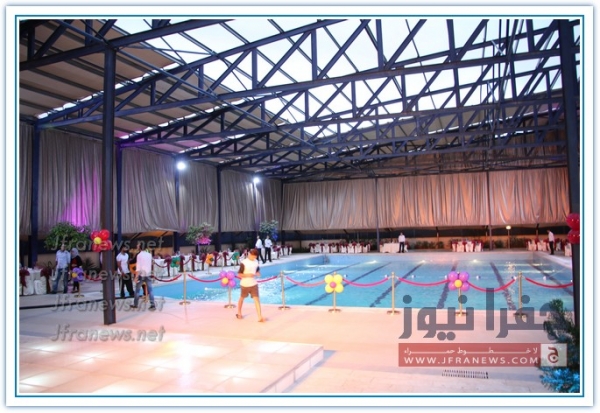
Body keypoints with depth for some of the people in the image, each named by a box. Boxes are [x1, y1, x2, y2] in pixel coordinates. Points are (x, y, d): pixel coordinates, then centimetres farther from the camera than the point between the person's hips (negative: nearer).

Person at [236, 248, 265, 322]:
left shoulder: (256, 262, -3)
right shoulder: (244, 263, -11)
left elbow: (258, 272, 9)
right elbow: (239, 274, -10)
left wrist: (257, 274, -10)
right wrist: (248, 275, -22)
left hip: (254, 284, 3)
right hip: (244, 284, -3)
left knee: (257, 299, 1)